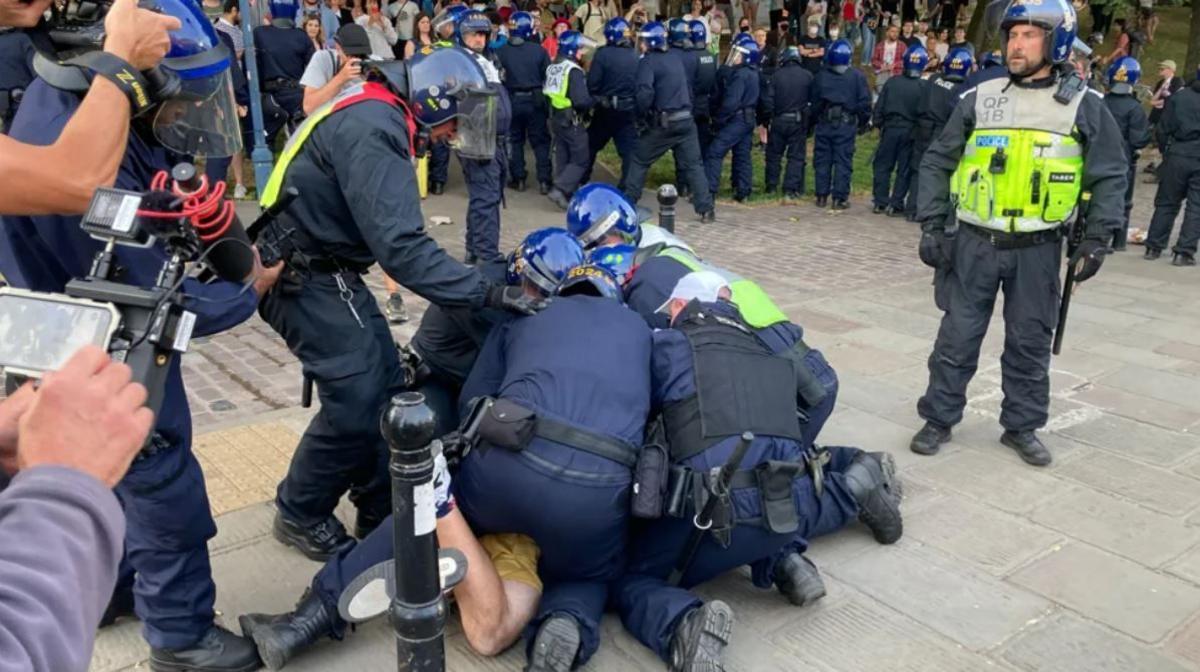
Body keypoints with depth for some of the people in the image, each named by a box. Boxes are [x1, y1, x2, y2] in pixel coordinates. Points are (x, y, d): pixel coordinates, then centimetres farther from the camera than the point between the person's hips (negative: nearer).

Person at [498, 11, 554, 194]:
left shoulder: (501, 52, -7)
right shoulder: (539, 50, -8)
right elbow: (548, 76, -4)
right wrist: (548, 98, 11)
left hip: (512, 100, 1)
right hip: (535, 99, 0)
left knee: (515, 140, 13)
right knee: (540, 141, 7)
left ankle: (518, 179, 15)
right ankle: (544, 181, 3)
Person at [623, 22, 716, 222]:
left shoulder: (648, 61, -7)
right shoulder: (675, 60, 15)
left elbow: (645, 93, -20)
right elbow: (688, 90, 18)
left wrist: (642, 118, -7)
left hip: (663, 123, -5)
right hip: (686, 120, 5)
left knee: (639, 161, 12)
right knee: (694, 165, 5)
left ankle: (628, 202, 17)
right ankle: (706, 209, 0)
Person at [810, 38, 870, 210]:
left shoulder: (821, 76, 0)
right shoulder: (857, 77, -3)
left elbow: (813, 101, 5)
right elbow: (864, 102, -2)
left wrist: (814, 119, 16)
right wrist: (863, 122, 10)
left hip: (824, 124, 1)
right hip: (846, 125, -1)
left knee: (822, 160, 8)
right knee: (843, 161, 2)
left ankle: (821, 196, 11)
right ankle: (840, 198, 1)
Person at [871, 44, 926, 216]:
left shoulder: (892, 82, -2)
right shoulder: (924, 87, -8)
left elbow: (879, 107, -1)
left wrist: (877, 123, 10)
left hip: (890, 129, 1)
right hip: (910, 131, -1)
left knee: (883, 165, 11)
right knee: (904, 170, 5)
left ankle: (880, 202, 10)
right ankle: (895, 205, 4)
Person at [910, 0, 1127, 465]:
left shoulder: (1085, 105, 0)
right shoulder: (979, 99, 1)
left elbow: (1110, 176, 5)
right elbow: (938, 163, 5)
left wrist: (1097, 238, -3)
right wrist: (931, 225, -2)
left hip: (1037, 250, 0)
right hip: (975, 244, 0)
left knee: (1030, 343, 10)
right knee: (957, 337, 6)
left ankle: (1021, 426, 26)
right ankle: (939, 419, 20)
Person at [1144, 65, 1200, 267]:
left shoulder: (1178, 97, 1)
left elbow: (1163, 129, 0)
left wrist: (1166, 151, 12)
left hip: (1177, 157, 1)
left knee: (1166, 203, 11)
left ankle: (1154, 247, 12)